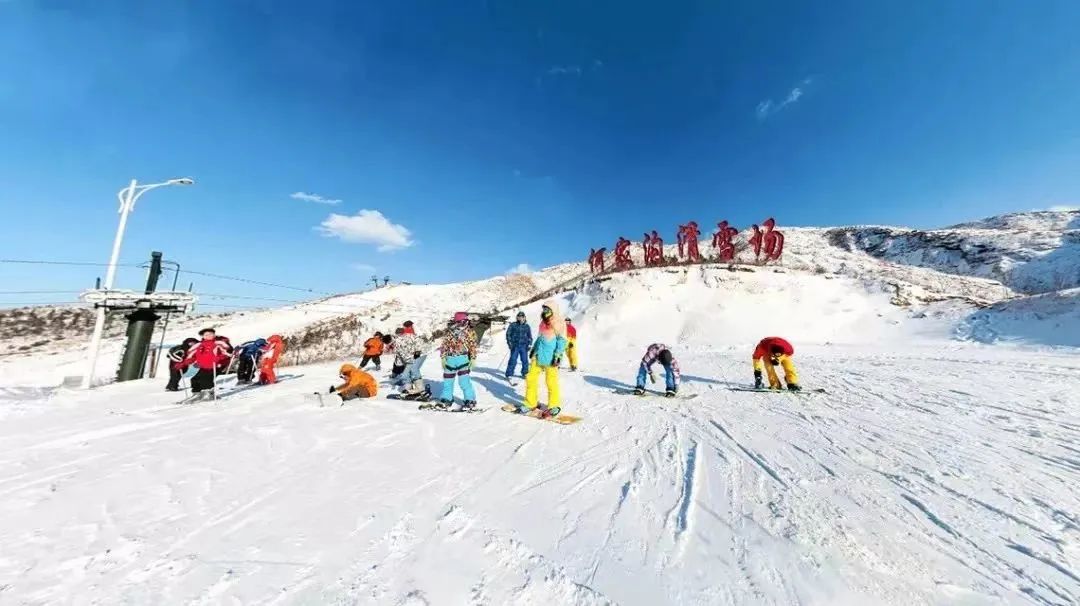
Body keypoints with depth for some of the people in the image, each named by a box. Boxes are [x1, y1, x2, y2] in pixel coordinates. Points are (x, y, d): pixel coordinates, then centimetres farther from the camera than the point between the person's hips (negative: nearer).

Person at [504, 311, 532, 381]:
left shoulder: (527, 326, 8)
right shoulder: (513, 325, 0)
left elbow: (530, 336, 14)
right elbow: (508, 334, 4)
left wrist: (529, 344, 3)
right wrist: (509, 343, -5)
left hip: (524, 346, 2)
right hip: (515, 346, -2)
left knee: (525, 360, 4)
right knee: (513, 360, -4)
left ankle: (525, 374, 21)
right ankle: (509, 374, 7)